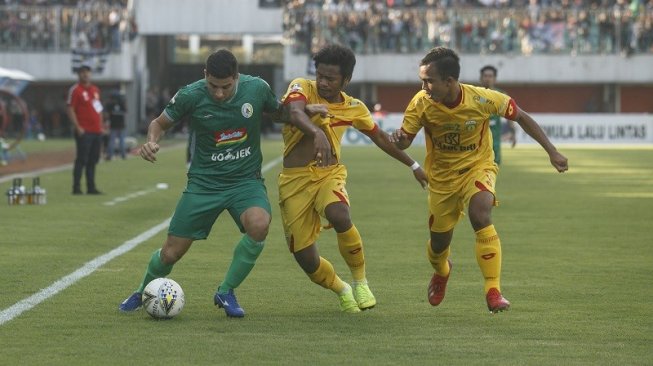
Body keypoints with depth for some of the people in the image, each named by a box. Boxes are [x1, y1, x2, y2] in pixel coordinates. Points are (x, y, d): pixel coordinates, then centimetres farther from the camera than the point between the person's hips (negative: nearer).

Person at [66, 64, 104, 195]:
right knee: (82, 159, -8)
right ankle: (76, 187, -5)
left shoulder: (95, 89, 17)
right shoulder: (75, 90, -6)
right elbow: (70, 110, -11)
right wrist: (78, 127, -17)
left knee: (93, 159, 10)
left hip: (97, 131, 7)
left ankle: (91, 187, 15)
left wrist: (101, 125, 16)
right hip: (84, 132, -7)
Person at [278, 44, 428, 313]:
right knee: (306, 260, -7)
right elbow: (296, 113, -28)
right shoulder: (302, 88, -4)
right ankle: (342, 290, 27)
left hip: (330, 174, 1)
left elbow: (380, 137, 23)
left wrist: (413, 165, 30)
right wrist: (317, 133, -49)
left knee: (339, 216, -34)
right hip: (295, 180, -1)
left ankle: (360, 282, -11)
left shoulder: (354, 108, 6)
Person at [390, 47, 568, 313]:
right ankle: (441, 272, 51)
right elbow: (404, 140, -13)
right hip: (442, 177, 2)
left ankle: (493, 291, -28)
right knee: (438, 244, 11)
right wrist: (398, 139, -39)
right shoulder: (421, 104, -20)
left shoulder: (482, 99, -24)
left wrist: (552, 152, -9)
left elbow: (521, 118, -9)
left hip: (477, 167, -2)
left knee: (480, 215, -32)